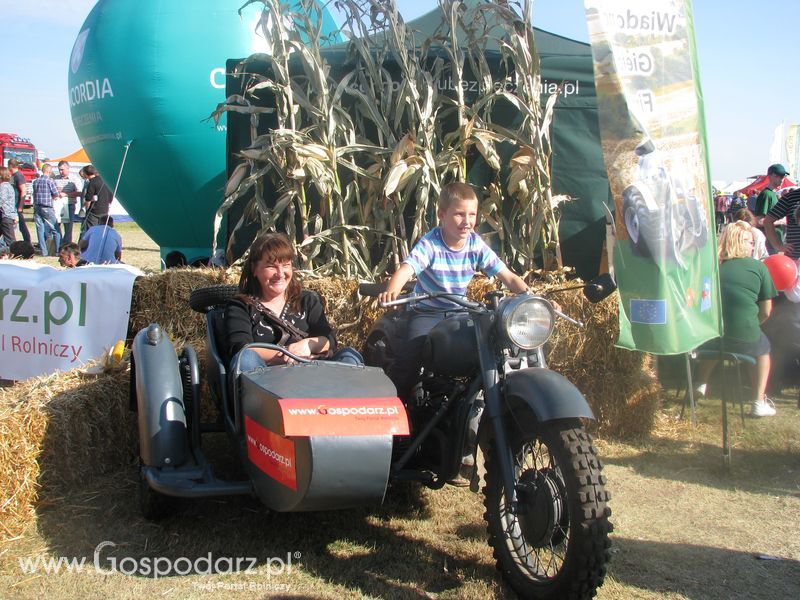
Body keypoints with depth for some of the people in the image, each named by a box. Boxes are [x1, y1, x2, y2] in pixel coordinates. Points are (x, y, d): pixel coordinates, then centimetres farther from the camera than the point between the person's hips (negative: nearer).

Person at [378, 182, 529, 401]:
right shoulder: (430, 244, -16)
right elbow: (406, 269, -32)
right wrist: (391, 291, -54)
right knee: (410, 356, -26)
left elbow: (508, 277, -4)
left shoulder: (476, 245, -4)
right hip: (427, 313, -4)